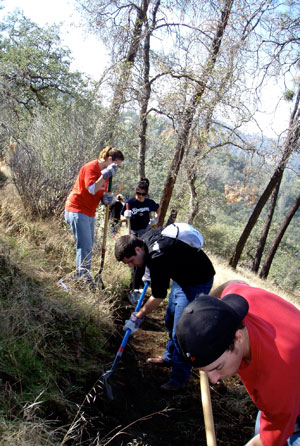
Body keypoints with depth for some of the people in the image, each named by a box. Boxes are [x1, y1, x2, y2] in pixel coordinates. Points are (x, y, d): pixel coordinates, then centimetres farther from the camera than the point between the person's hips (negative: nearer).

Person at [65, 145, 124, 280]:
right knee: (85, 246, -12)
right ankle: (83, 277, -7)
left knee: (88, 246, 12)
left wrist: (106, 197, -3)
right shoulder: (91, 167, -14)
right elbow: (92, 189, -26)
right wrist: (106, 174, -25)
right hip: (77, 210, -10)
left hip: (89, 213, 10)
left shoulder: (105, 171, 14)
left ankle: (85, 277, 20)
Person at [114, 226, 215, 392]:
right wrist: (150, 271, 6)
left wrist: (138, 316, -12)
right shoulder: (146, 237, -8)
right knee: (170, 321, 21)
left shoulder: (158, 258, -35)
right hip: (182, 275, 10)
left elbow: (158, 297, -24)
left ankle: (179, 379, 7)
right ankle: (170, 357, 40)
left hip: (197, 282, -10)